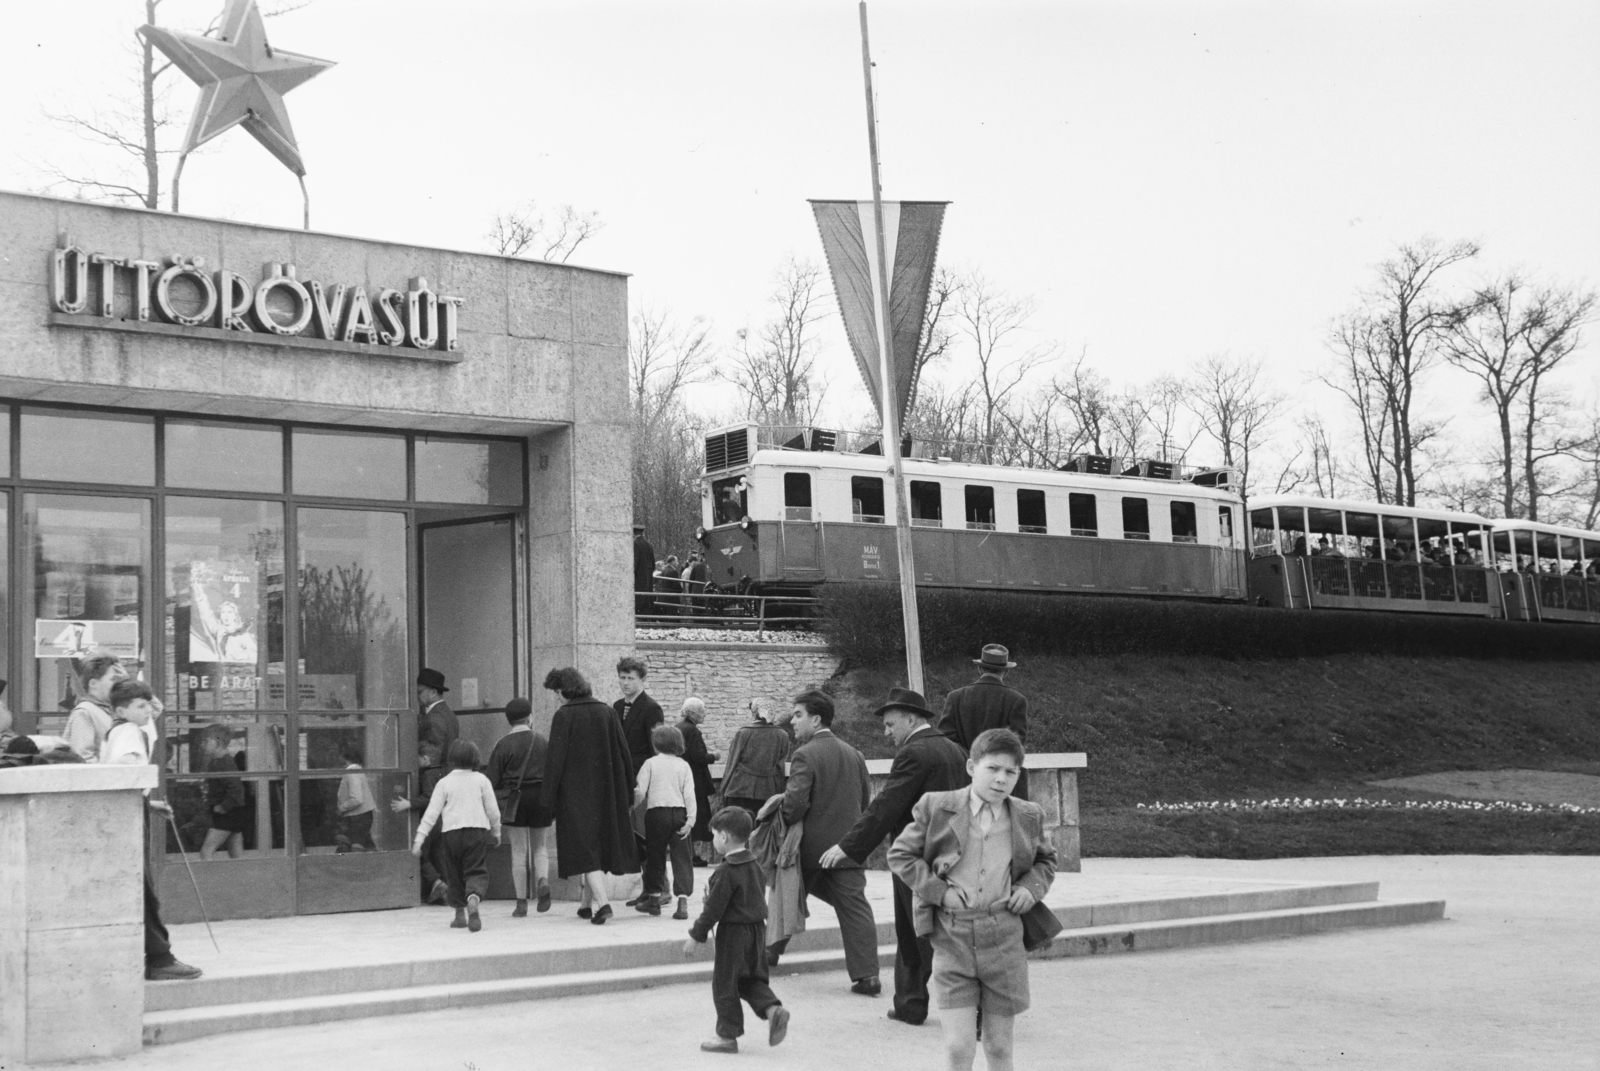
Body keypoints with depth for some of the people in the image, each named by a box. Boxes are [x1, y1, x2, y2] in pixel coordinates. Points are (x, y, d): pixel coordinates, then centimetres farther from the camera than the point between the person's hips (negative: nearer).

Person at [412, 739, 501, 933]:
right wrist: (496, 833, 19)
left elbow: (432, 813, -2)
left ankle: (460, 913, 17)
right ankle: (474, 898, -32)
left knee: (455, 874, 14)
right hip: (478, 830, 0)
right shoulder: (481, 780, 4)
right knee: (476, 871, -2)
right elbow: (493, 810, 5)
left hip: (452, 831, 1)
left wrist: (419, 838, 0)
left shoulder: (444, 782, 2)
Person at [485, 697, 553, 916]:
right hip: (541, 798, 2)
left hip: (514, 800, -2)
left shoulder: (504, 744, -6)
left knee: (519, 851, 4)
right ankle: (543, 881, -14)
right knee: (540, 847, 15)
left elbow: (492, 779, -5)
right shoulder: (544, 741, 0)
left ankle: (521, 904, 4)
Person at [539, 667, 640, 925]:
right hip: (606, 788, 5)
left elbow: (555, 758, -12)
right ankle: (588, 903, 24)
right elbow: (623, 754, 5)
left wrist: (549, 798, -6)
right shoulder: (607, 712, 3)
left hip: (576, 791, -5)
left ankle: (602, 901, -18)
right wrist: (627, 794, 12)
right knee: (601, 843, 16)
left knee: (584, 846, -2)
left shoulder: (563, 716, -11)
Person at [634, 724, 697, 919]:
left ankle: (654, 897, 19)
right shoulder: (683, 765, 5)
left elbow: (640, 791, -4)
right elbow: (689, 794, -2)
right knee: (681, 857, 0)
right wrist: (690, 819, -3)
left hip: (656, 812, -1)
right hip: (679, 813, 1)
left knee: (655, 855, 10)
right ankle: (683, 900, -11)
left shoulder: (650, 763, 1)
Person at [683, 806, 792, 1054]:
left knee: (724, 985, 4)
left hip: (733, 933, -8)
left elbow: (713, 909, -17)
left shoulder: (726, 872, -18)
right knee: (751, 980, 18)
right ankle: (773, 1008, -5)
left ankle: (727, 1036, 9)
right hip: (757, 929, 8)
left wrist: (696, 936, -10)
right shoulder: (755, 866, 7)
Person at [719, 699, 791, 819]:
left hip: (741, 790, -2)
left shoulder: (742, 733, -3)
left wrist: (724, 791, 9)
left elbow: (732, 764, 1)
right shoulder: (782, 736, 2)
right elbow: (781, 765, 8)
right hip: (768, 792, 2)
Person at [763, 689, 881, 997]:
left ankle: (771, 952, 30)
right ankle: (866, 974, -5)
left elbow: (796, 802, -22)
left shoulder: (805, 755, -12)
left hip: (812, 846, -4)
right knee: (854, 907, 1)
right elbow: (865, 799, 15)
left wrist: (781, 823, -4)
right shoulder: (854, 754, 10)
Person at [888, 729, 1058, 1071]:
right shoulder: (937, 808, -2)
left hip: (1004, 937, 2)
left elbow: (1046, 859, 23)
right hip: (952, 939, -2)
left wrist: (1032, 887, 3)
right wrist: (938, 890, -7)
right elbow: (900, 854, 4)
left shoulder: (1028, 817, 6)